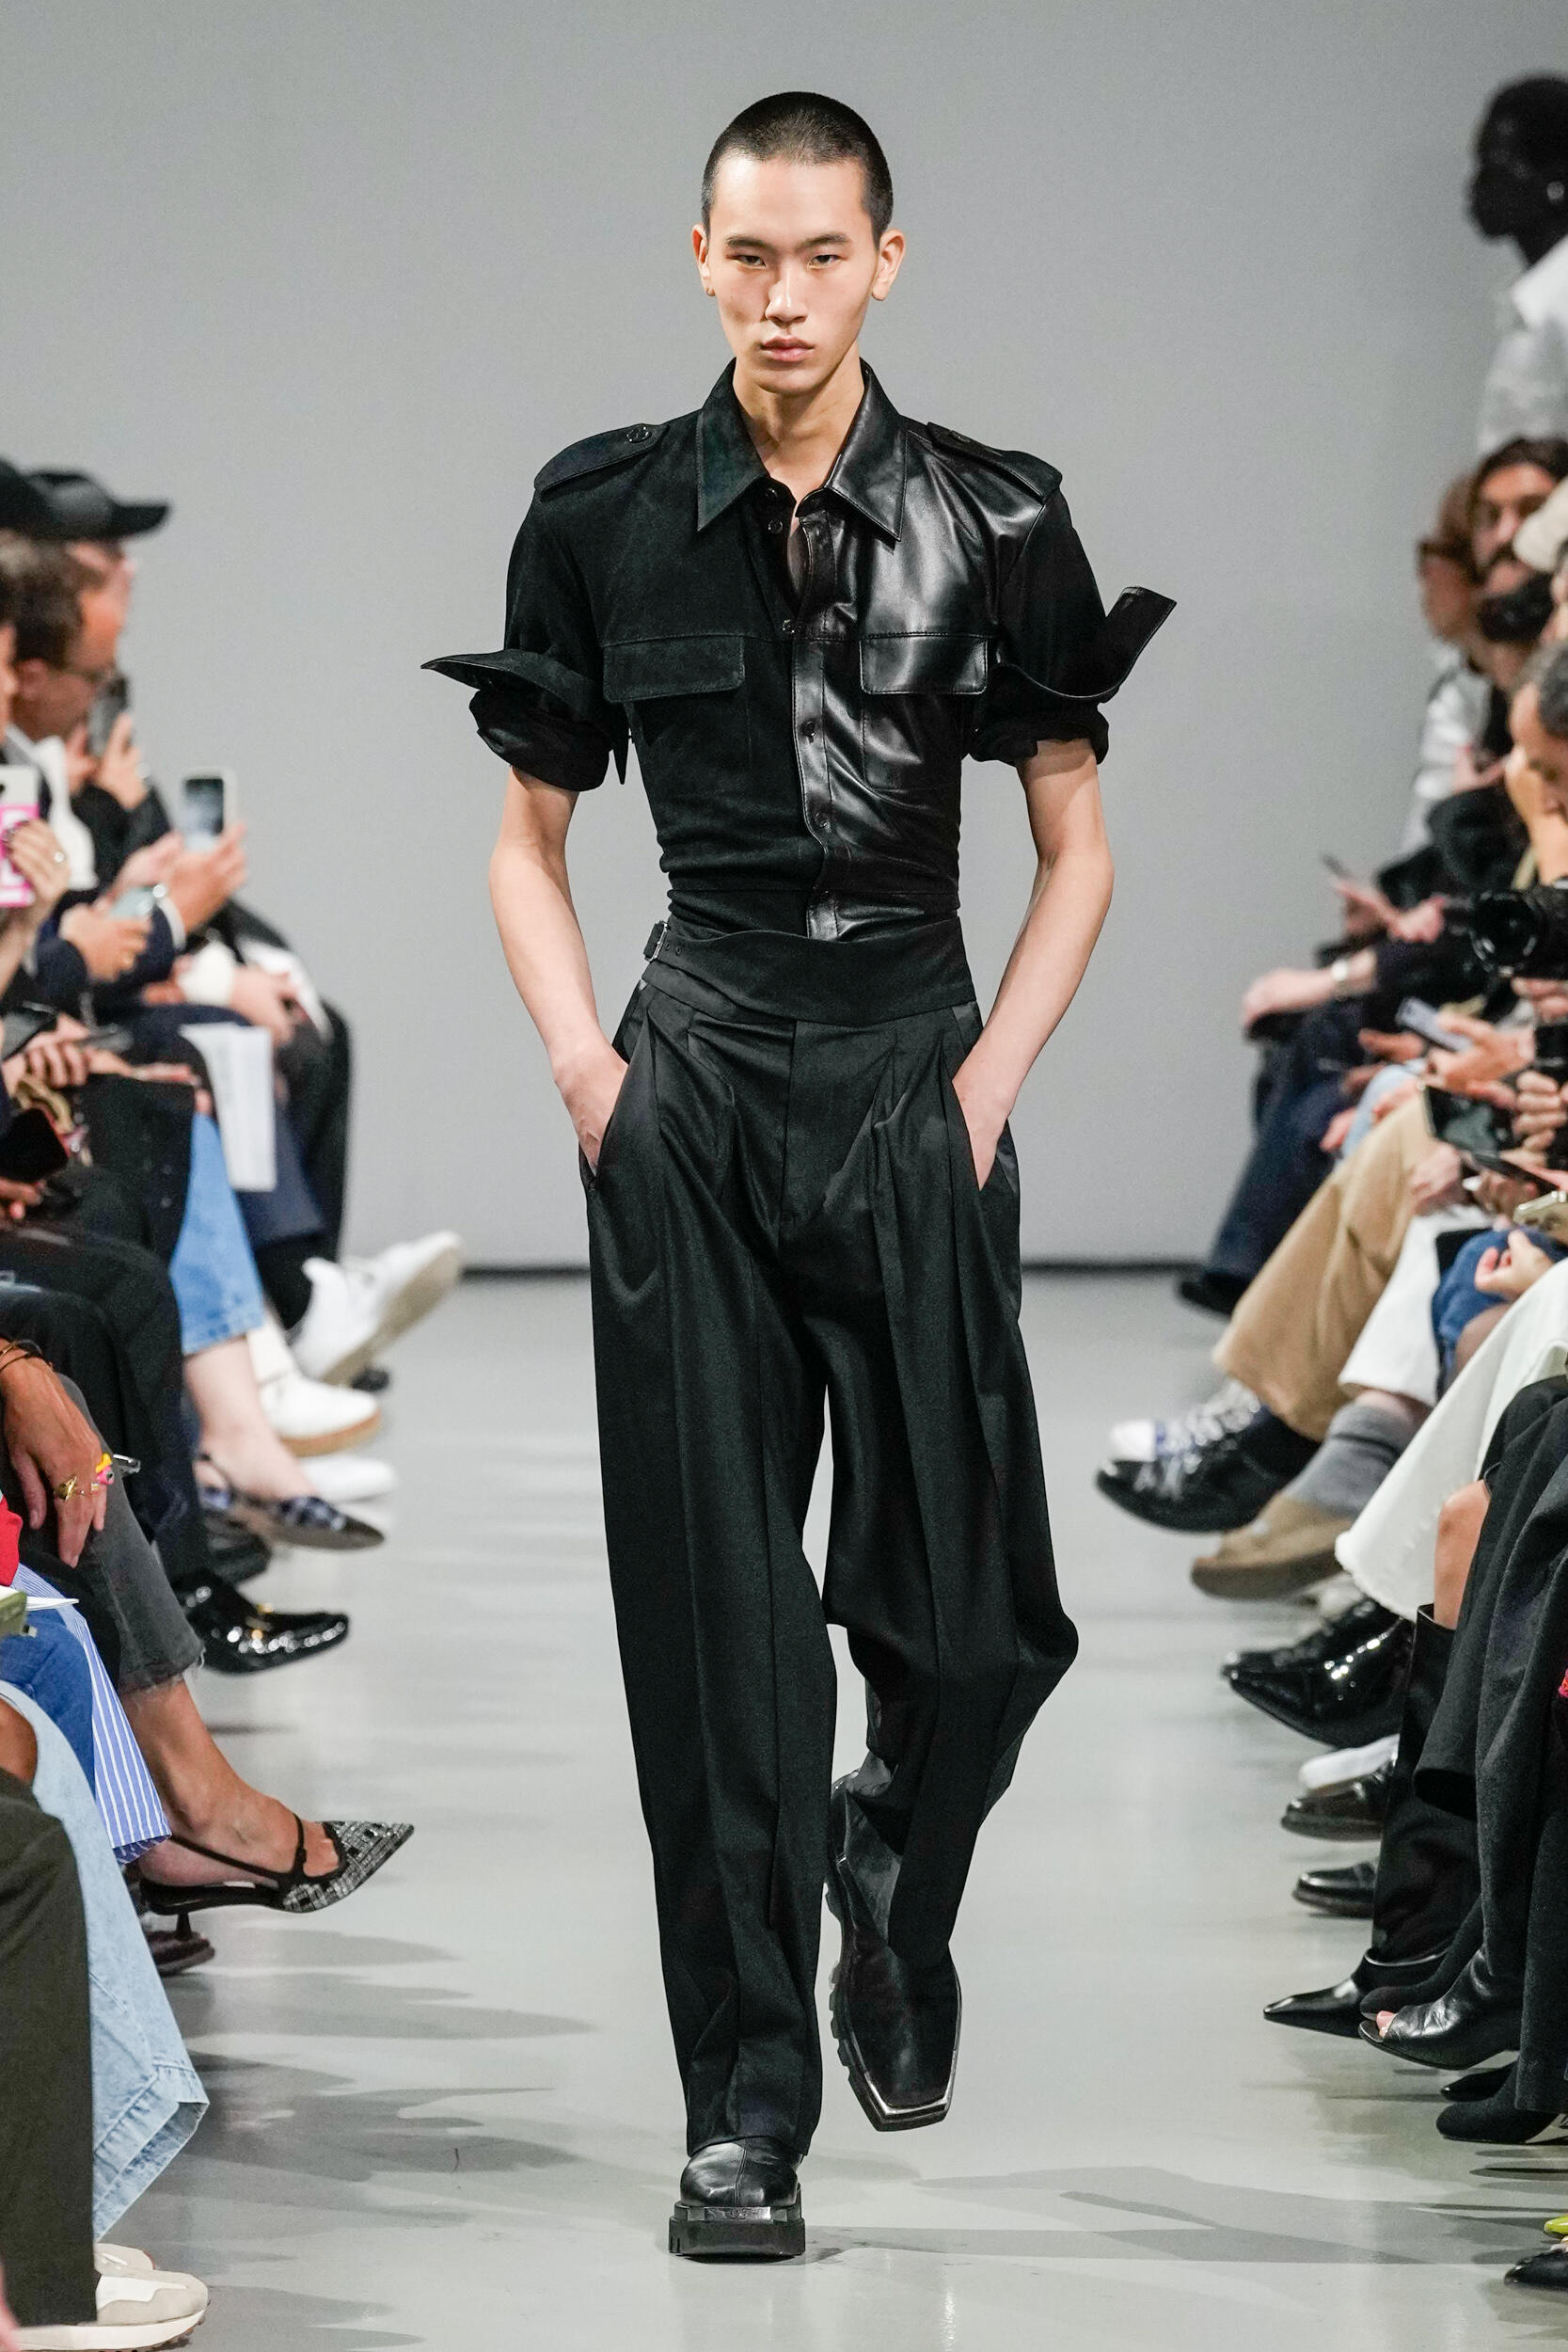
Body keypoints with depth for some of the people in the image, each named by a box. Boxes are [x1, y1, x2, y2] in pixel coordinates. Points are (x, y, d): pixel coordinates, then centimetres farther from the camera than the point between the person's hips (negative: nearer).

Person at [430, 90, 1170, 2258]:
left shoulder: (990, 523, 1)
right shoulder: (607, 519, 3)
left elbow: (1078, 847, 8)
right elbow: (530, 835, 13)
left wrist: (990, 1080, -2)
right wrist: (583, 1064, 1)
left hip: (913, 1079, 0)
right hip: (690, 1091, 0)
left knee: (961, 1605, -1)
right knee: (715, 1607, -1)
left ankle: (893, 1890, 34)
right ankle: (747, 2103, 5)